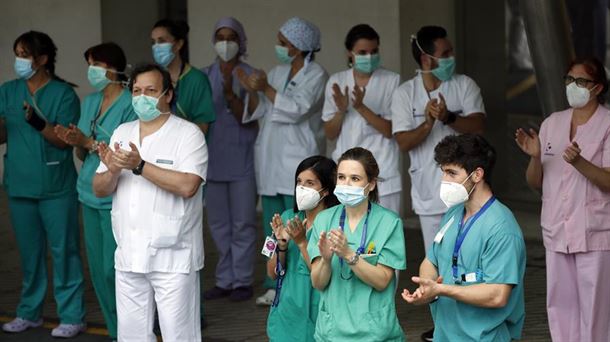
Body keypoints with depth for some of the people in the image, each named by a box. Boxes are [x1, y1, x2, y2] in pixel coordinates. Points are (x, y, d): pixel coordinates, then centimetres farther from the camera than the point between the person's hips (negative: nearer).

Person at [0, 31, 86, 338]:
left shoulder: (63, 93, -6)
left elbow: (64, 140, -11)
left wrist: (39, 123, -26)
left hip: (55, 186, -5)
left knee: (63, 249, -2)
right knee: (29, 251, 14)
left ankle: (72, 316, 2)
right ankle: (29, 312, 24)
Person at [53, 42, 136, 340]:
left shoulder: (130, 104, -9)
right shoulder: (90, 102, 13)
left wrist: (89, 142, -19)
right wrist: (73, 142, -4)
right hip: (90, 195, 7)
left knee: (113, 269, -9)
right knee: (98, 269, 9)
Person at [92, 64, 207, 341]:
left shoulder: (188, 134, -6)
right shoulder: (122, 133, 12)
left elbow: (187, 186, -21)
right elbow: (99, 190, 10)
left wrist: (139, 166, -21)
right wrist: (112, 171, -12)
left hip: (172, 256, -6)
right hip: (129, 256, 6)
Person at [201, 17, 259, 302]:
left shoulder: (249, 75, -3)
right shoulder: (205, 76, 7)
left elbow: (247, 117, -10)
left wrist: (230, 93, -24)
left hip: (241, 159, -4)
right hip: (213, 158, 4)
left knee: (242, 223, 0)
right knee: (218, 224, 10)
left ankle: (242, 281, 6)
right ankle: (224, 280, 18)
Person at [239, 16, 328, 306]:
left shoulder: (316, 75, -3)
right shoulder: (277, 72, 15)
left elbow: (296, 109, -15)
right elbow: (258, 111, 10)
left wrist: (266, 88, -17)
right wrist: (252, 92, -9)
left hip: (296, 162, -6)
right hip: (269, 159, 7)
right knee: (272, 228, 9)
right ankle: (275, 286, 15)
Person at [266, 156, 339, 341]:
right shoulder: (288, 218, 4)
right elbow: (272, 273, 5)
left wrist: (302, 242, -23)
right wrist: (282, 244, -11)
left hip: (317, 317, -4)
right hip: (285, 314, 4)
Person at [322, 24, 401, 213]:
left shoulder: (391, 81, -2)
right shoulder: (336, 82, 6)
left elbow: (390, 130, -6)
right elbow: (330, 133, 7)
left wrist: (360, 107, -18)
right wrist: (341, 110, -12)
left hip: (382, 175, -2)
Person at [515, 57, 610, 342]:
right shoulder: (551, 123, 8)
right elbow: (535, 183, 10)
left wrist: (579, 162, -29)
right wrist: (535, 157, -10)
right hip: (557, 231, 5)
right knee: (559, 304, 10)